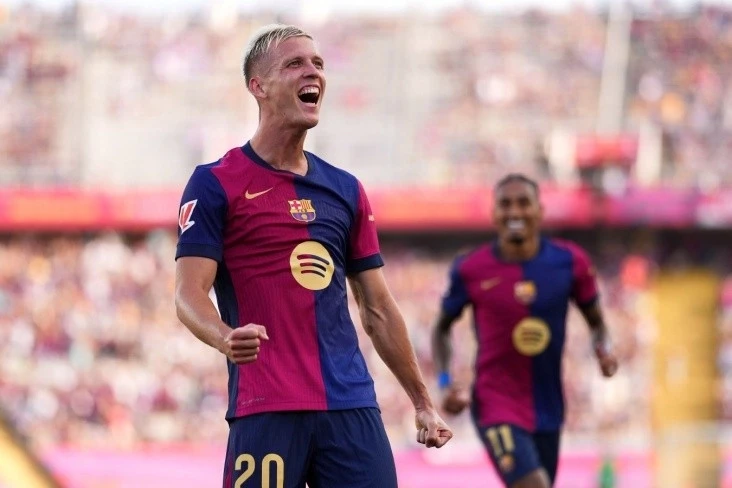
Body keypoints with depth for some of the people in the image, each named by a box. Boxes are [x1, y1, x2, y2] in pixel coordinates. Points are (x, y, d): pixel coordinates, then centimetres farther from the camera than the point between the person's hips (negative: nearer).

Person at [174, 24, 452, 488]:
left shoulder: (345, 189, 17)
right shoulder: (215, 184, 1)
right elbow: (189, 291, -8)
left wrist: (422, 402, 18)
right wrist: (226, 337, -30)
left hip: (353, 406, 5)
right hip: (266, 410, -5)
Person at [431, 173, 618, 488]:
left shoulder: (569, 262, -3)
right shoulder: (470, 271, -8)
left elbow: (595, 321, 10)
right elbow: (442, 328, 8)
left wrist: (603, 348, -12)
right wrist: (444, 382, -6)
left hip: (547, 411, 4)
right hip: (496, 405, -4)